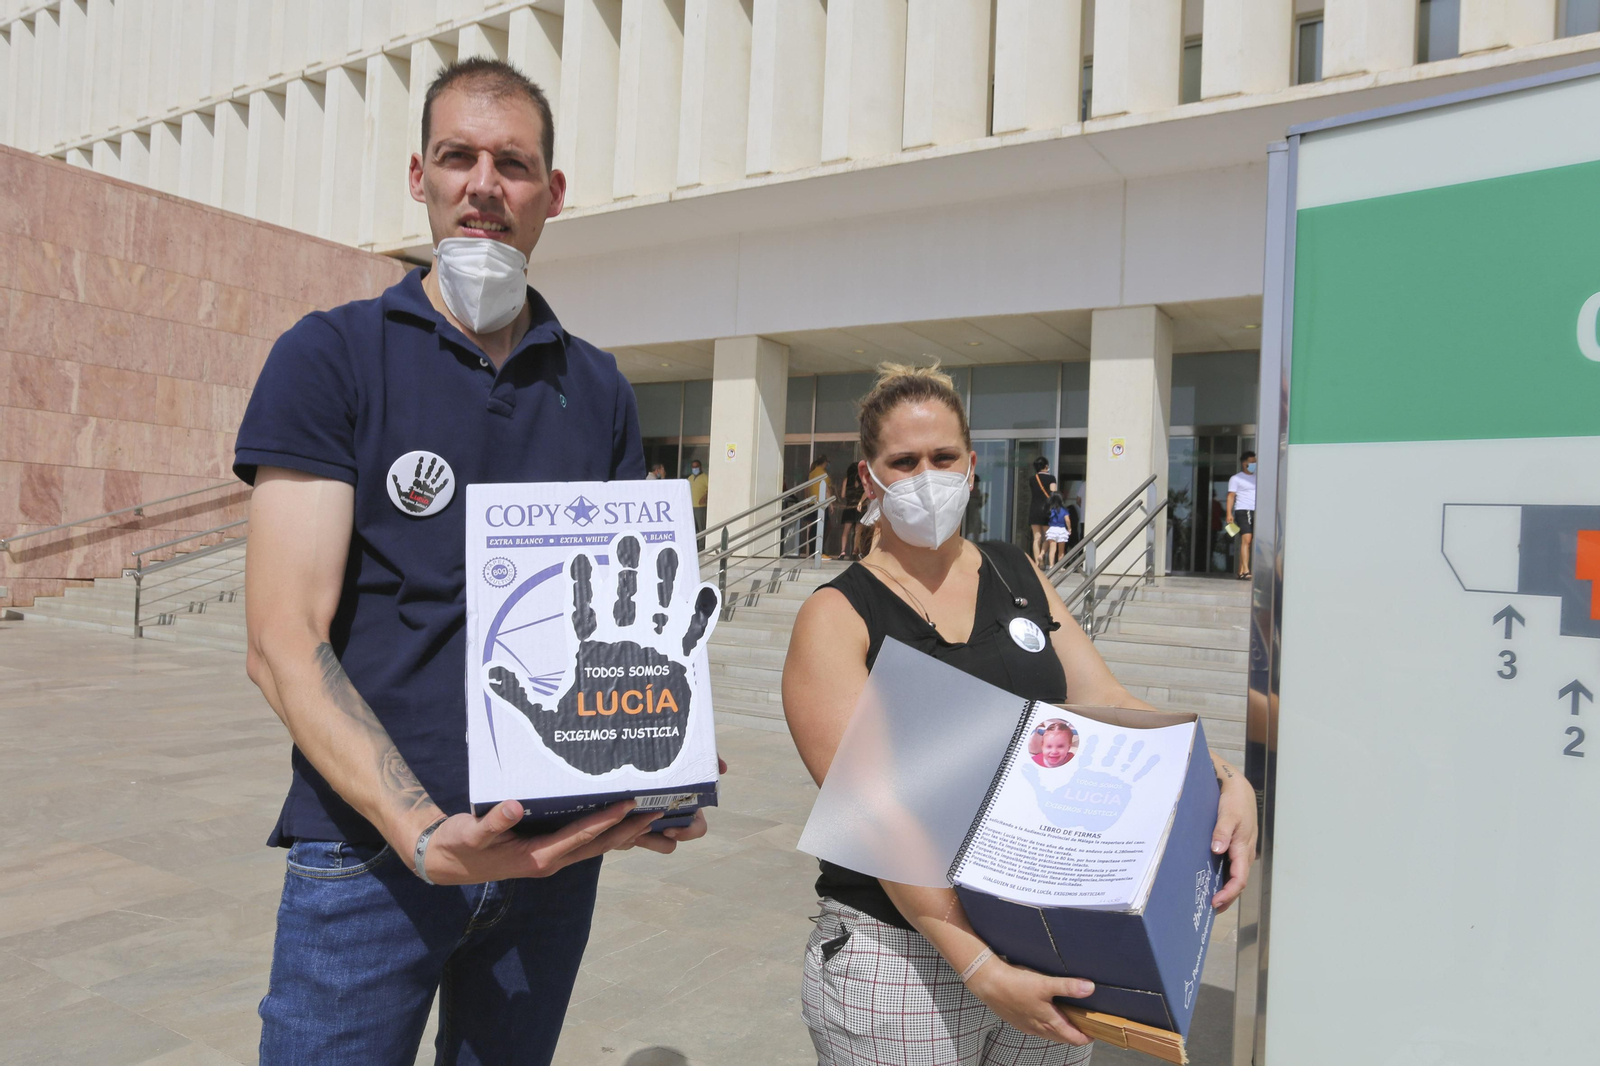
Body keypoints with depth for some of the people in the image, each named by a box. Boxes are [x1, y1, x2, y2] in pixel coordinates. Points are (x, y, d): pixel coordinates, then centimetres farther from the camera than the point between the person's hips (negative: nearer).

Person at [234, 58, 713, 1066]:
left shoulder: (600, 389, 6)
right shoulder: (331, 355, -5)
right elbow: (284, 641, -12)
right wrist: (426, 833, -24)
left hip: (557, 843, 4)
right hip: (372, 844, -3)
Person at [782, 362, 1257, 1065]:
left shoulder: (1018, 577, 6)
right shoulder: (837, 617, -10)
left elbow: (1107, 703, 3)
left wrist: (1226, 782, -15)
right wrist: (977, 968, -25)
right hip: (902, 953, -4)